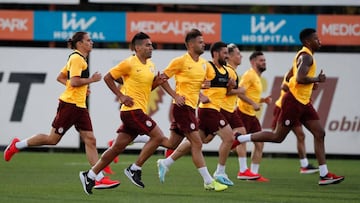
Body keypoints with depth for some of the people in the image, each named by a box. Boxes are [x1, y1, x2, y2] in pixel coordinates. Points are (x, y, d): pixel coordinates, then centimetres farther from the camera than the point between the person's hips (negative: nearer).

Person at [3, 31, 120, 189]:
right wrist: (91, 80, -12)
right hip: (69, 104, -10)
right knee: (53, 139, -2)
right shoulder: (77, 58, -12)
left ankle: (99, 179, -5)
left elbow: (60, 78, 23)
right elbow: (74, 81, -22)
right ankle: (17, 145, 15)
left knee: (90, 140, 0)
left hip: (80, 106, 10)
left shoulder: (79, 58, 18)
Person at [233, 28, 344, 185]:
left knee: (319, 134, 1)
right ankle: (239, 139, 8)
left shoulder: (304, 55, 18)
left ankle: (324, 175, 0)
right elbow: (300, 78, -29)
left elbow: (291, 76, 28)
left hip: (304, 103, 10)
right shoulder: (306, 56, -14)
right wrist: (317, 79, -14)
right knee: (278, 137, -3)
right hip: (294, 101, -10)